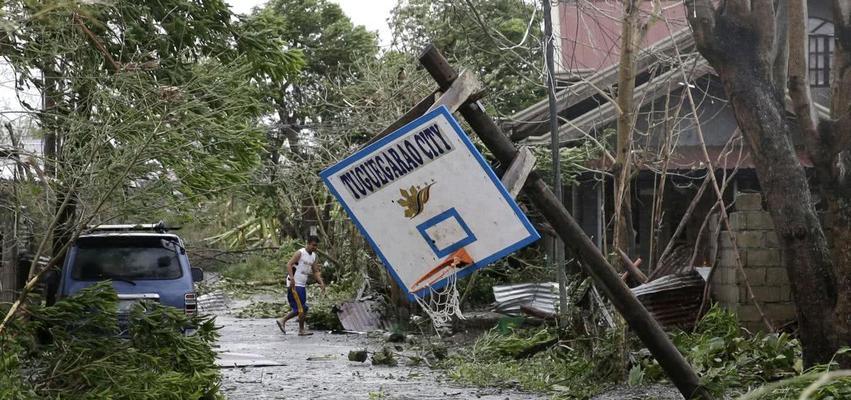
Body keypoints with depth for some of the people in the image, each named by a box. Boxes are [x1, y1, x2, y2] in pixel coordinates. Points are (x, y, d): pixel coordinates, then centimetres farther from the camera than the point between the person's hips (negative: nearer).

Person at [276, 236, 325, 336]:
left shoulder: (313, 256, 13)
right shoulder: (300, 253, -12)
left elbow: (315, 271, 19)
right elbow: (289, 265, -19)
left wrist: (321, 282, 5)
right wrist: (292, 278, -31)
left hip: (302, 285, 9)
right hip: (294, 284, -9)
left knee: (299, 309, 11)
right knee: (302, 308, -8)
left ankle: (282, 321, 22)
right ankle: (301, 330, 1)